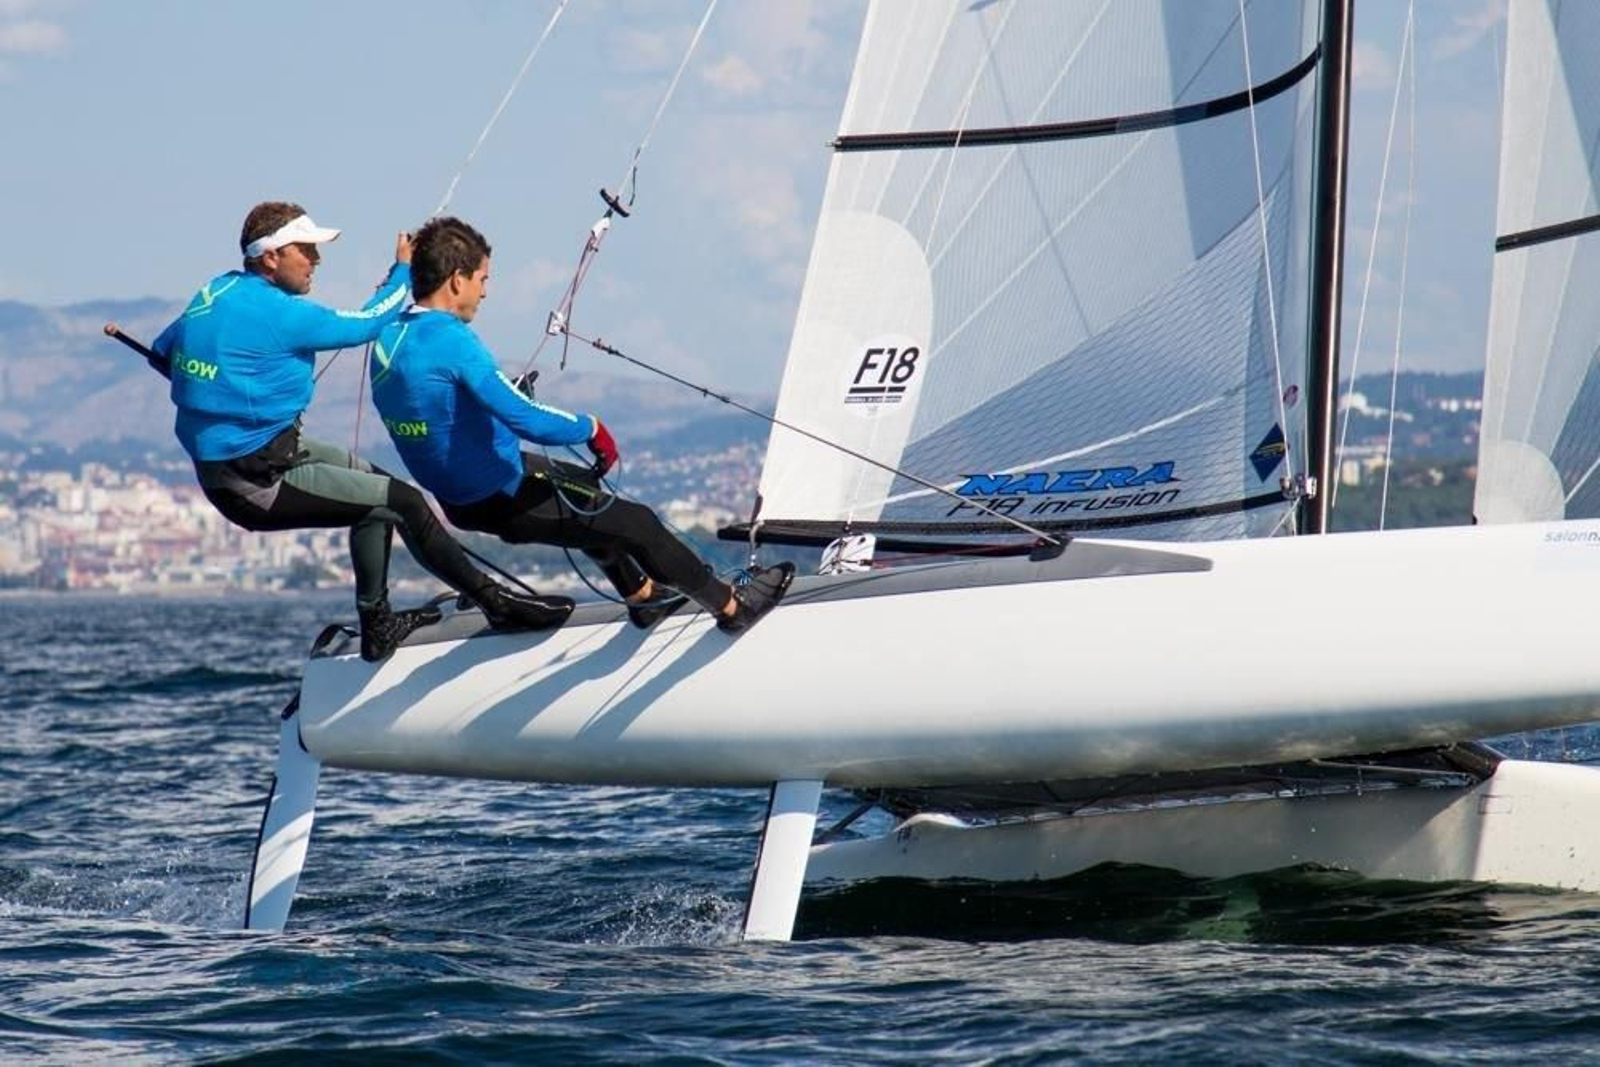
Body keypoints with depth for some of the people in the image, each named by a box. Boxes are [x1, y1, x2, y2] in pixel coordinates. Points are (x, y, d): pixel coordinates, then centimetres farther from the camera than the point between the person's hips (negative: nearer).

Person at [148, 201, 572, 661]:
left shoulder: (215, 291, 5)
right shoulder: (276, 312, -21)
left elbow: (161, 354, 17)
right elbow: (365, 324, -10)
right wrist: (404, 271, 5)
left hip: (216, 460, 10)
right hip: (256, 485, -10)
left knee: (373, 482, 22)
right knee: (402, 501, -9)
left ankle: (376, 623, 26)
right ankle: (496, 603, 0)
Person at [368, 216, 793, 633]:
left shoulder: (388, 337, -1)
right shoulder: (451, 340, -29)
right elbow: (526, 419, -31)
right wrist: (590, 427, -16)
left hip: (456, 500, 9)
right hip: (500, 502, -9)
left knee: (586, 486, 32)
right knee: (637, 523, 6)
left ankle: (641, 592, 45)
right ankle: (732, 606, 22)